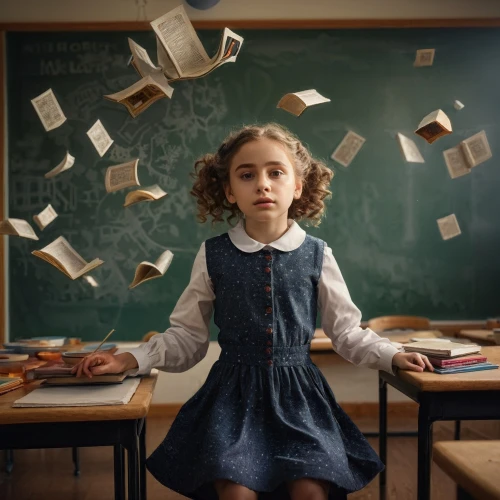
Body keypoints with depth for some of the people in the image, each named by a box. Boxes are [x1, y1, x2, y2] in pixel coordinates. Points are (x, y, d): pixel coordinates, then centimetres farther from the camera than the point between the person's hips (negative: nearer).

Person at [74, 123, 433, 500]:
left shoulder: (317, 255, -1)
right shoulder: (213, 255, -2)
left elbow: (346, 331, 9)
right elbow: (187, 336, 4)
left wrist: (392, 356, -3)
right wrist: (131, 360, -7)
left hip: (298, 393, 1)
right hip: (234, 393, 0)